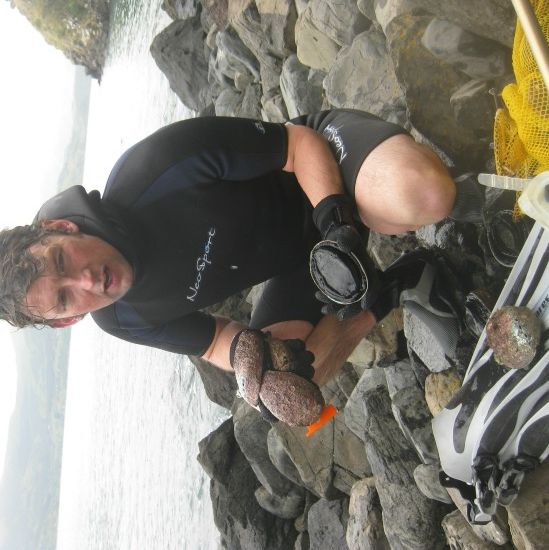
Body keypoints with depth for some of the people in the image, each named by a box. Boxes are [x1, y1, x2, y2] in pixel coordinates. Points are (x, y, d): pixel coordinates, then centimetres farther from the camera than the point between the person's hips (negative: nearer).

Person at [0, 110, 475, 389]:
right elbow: (219, 344, 2)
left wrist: (336, 220, -34)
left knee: (423, 196, -40)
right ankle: (388, 293, -2)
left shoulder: (158, 165, -28)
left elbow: (301, 142, -18)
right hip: (300, 259, 4)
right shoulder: (123, 320, -10)